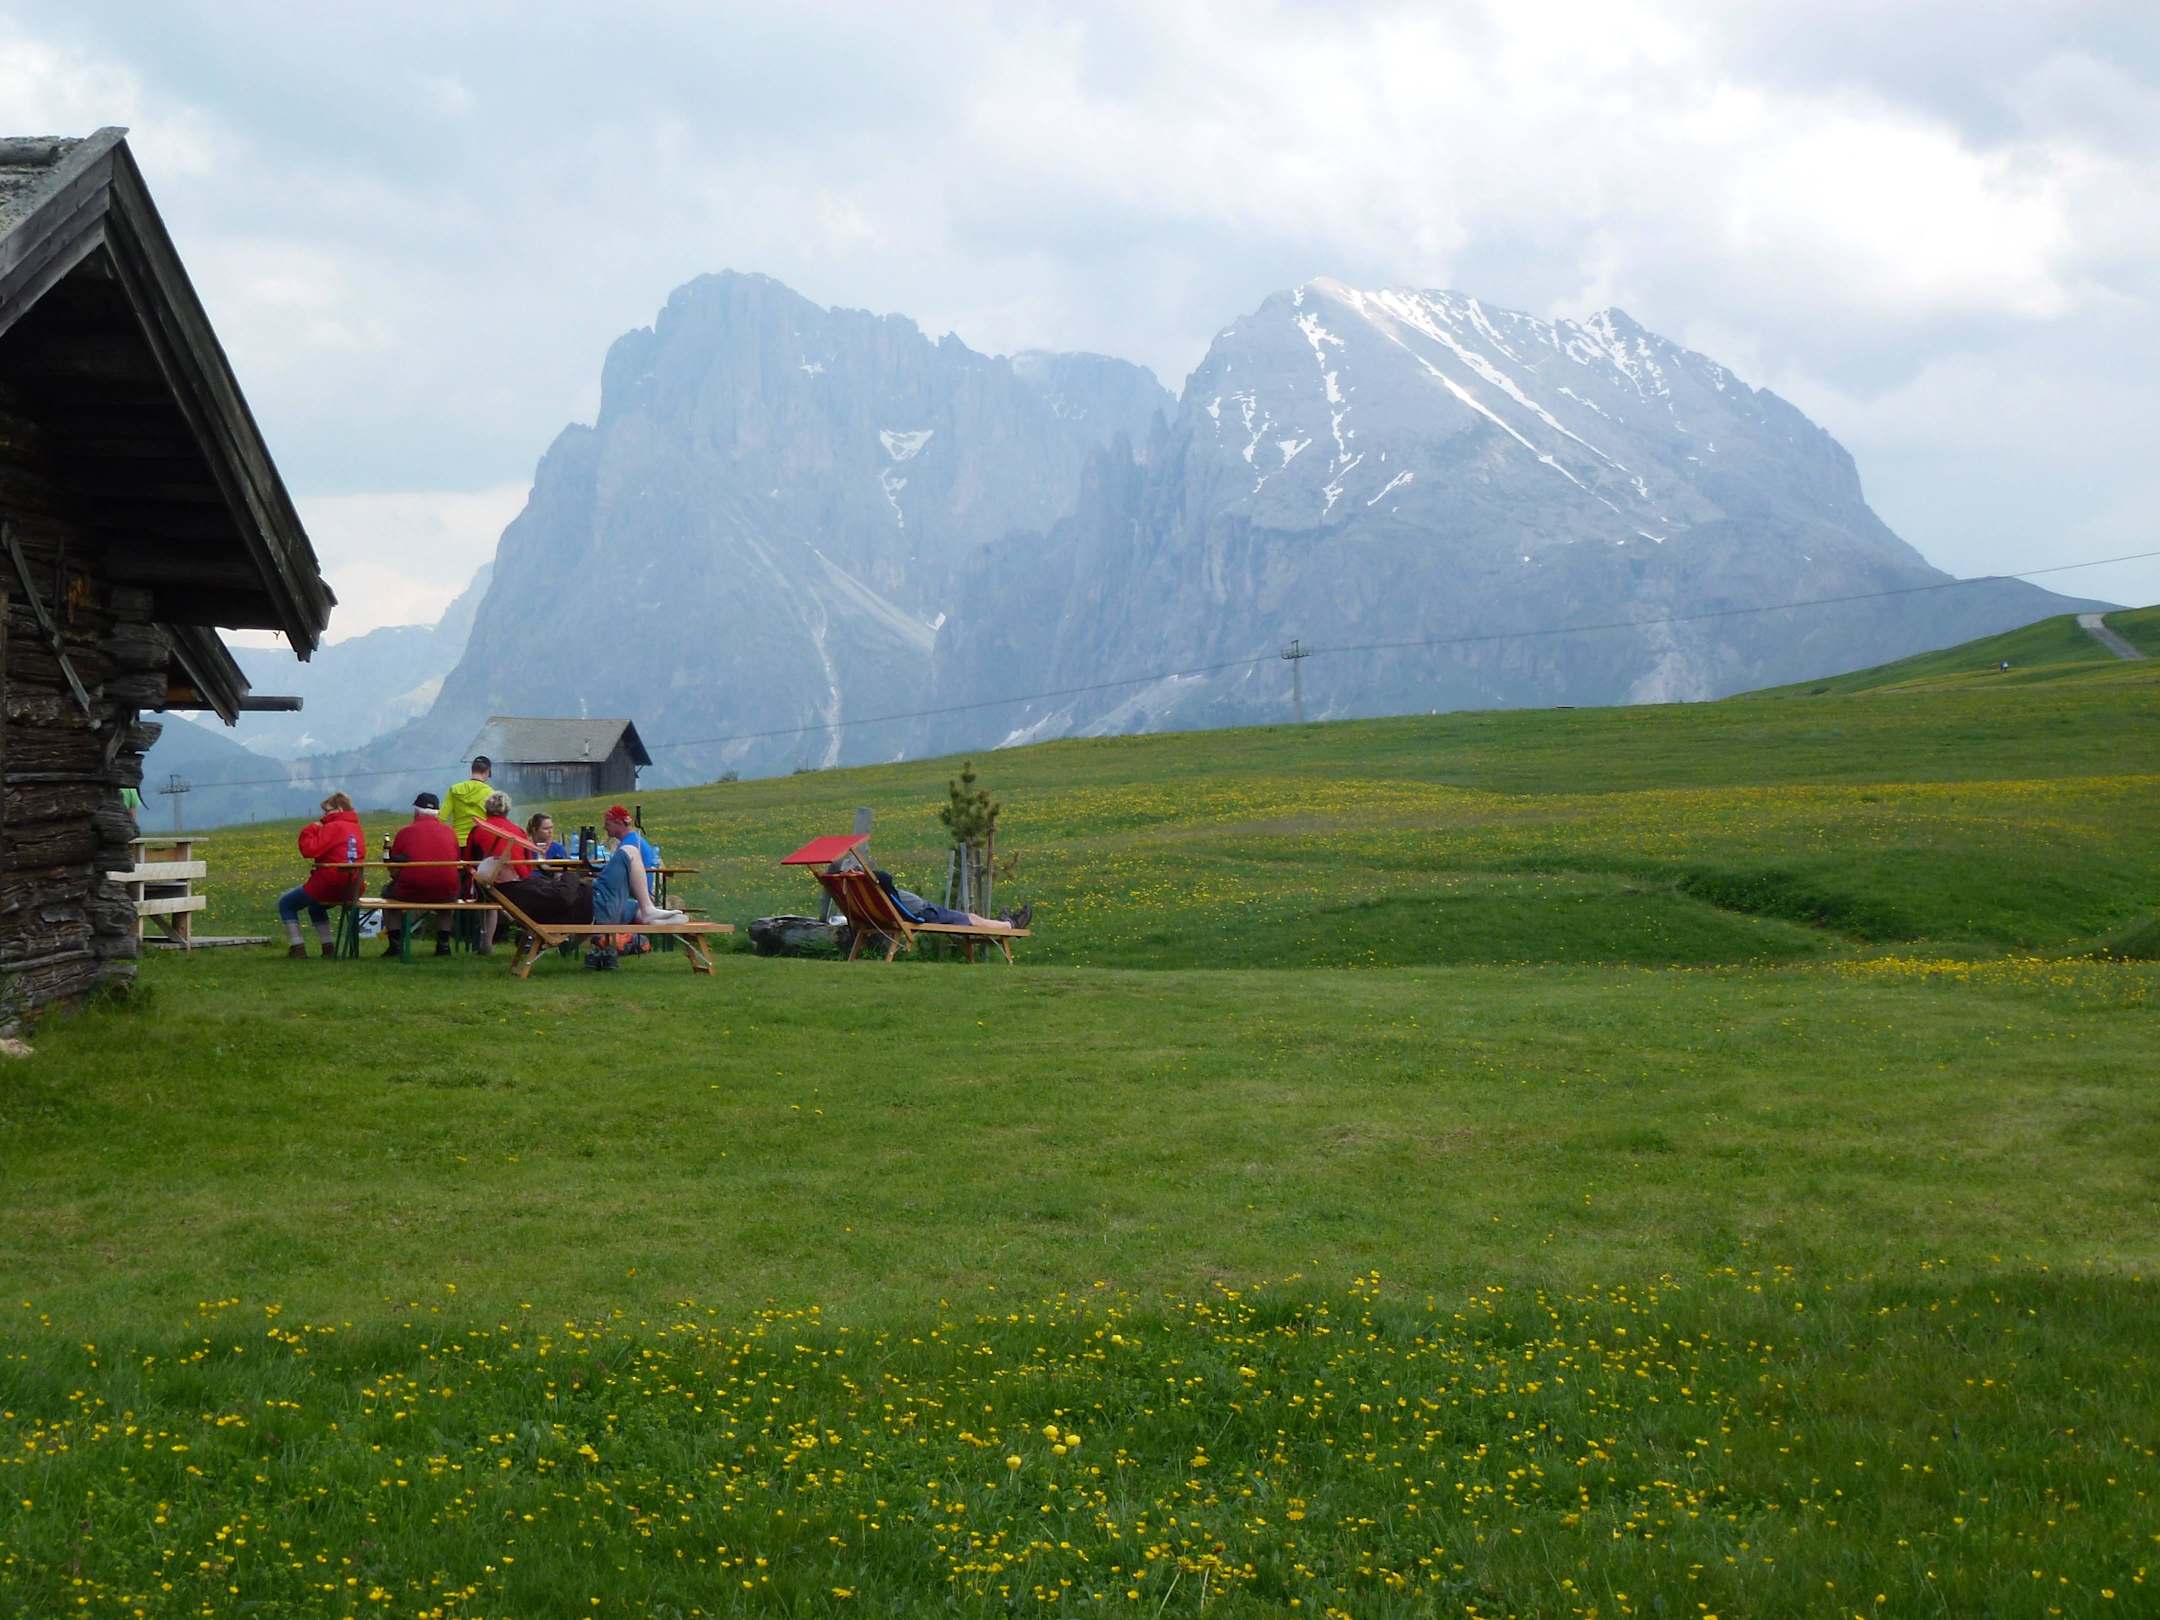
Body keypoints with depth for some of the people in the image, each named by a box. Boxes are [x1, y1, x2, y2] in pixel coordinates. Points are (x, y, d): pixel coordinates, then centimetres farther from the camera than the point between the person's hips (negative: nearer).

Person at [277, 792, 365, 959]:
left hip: (328, 887, -9)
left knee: (285, 903, 9)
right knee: (316, 906, 37)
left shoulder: (334, 827, -14)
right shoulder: (356, 828, 12)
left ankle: (297, 948, 1)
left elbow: (310, 850, -20)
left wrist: (310, 830, -3)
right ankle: (328, 947, 25)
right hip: (350, 889, 9)